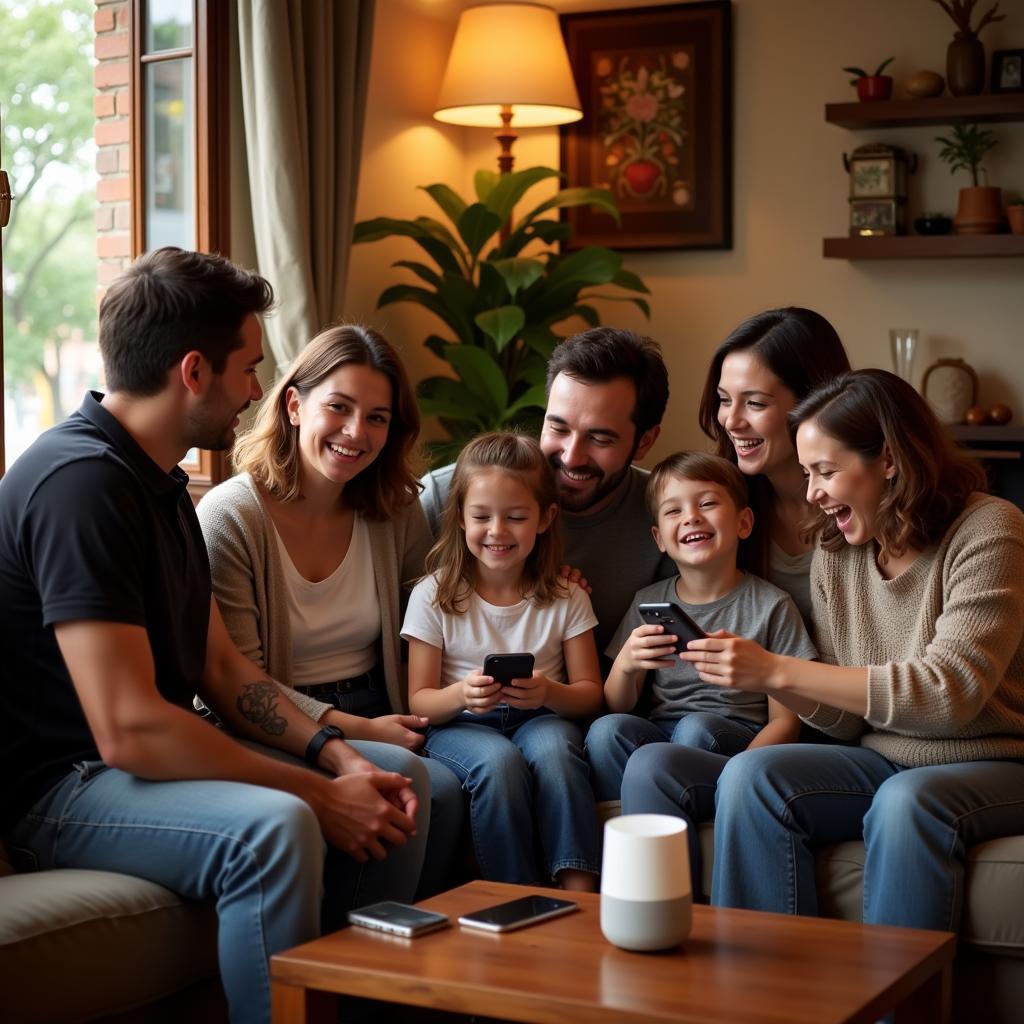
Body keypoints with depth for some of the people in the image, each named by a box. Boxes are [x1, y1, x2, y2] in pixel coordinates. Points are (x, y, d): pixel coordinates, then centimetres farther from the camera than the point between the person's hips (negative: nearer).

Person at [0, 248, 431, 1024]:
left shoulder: (161, 481, 11)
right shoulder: (81, 480, -22)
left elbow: (221, 667, 13)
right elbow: (128, 731, -28)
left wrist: (336, 756, -3)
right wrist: (320, 795, -22)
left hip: (156, 758, 10)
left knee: (405, 783, 9)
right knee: (274, 829, -35)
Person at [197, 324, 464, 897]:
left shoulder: (397, 512, 7)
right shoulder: (231, 516, -8)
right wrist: (354, 730, -17)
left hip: (379, 716, 5)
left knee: (446, 791, -26)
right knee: (430, 786, -28)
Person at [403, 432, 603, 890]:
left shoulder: (566, 598, 5)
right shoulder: (433, 596, 1)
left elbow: (590, 694, 4)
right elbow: (419, 701, -1)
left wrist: (549, 693, -20)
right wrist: (462, 694, -24)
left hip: (539, 719, 1)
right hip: (459, 725, -1)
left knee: (553, 748, -35)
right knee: (499, 761, -35)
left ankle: (581, 898, -37)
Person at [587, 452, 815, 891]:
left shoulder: (770, 605, 0)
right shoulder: (649, 604, 11)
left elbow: (785, 720, -3)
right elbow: (618, 706, 9)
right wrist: (625, 665, -14)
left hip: (738, 740, -3)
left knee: (695, 729, -33)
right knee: (606, 730, -27)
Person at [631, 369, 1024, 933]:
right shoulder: (836, 556, 6)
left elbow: (950, 690, -24)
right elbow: (846, 718, 8)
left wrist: (778, 670, -25)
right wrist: (756, 670, -12)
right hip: (884, 761, 5)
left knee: (906, 803, -36)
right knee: (750, 775, -20)